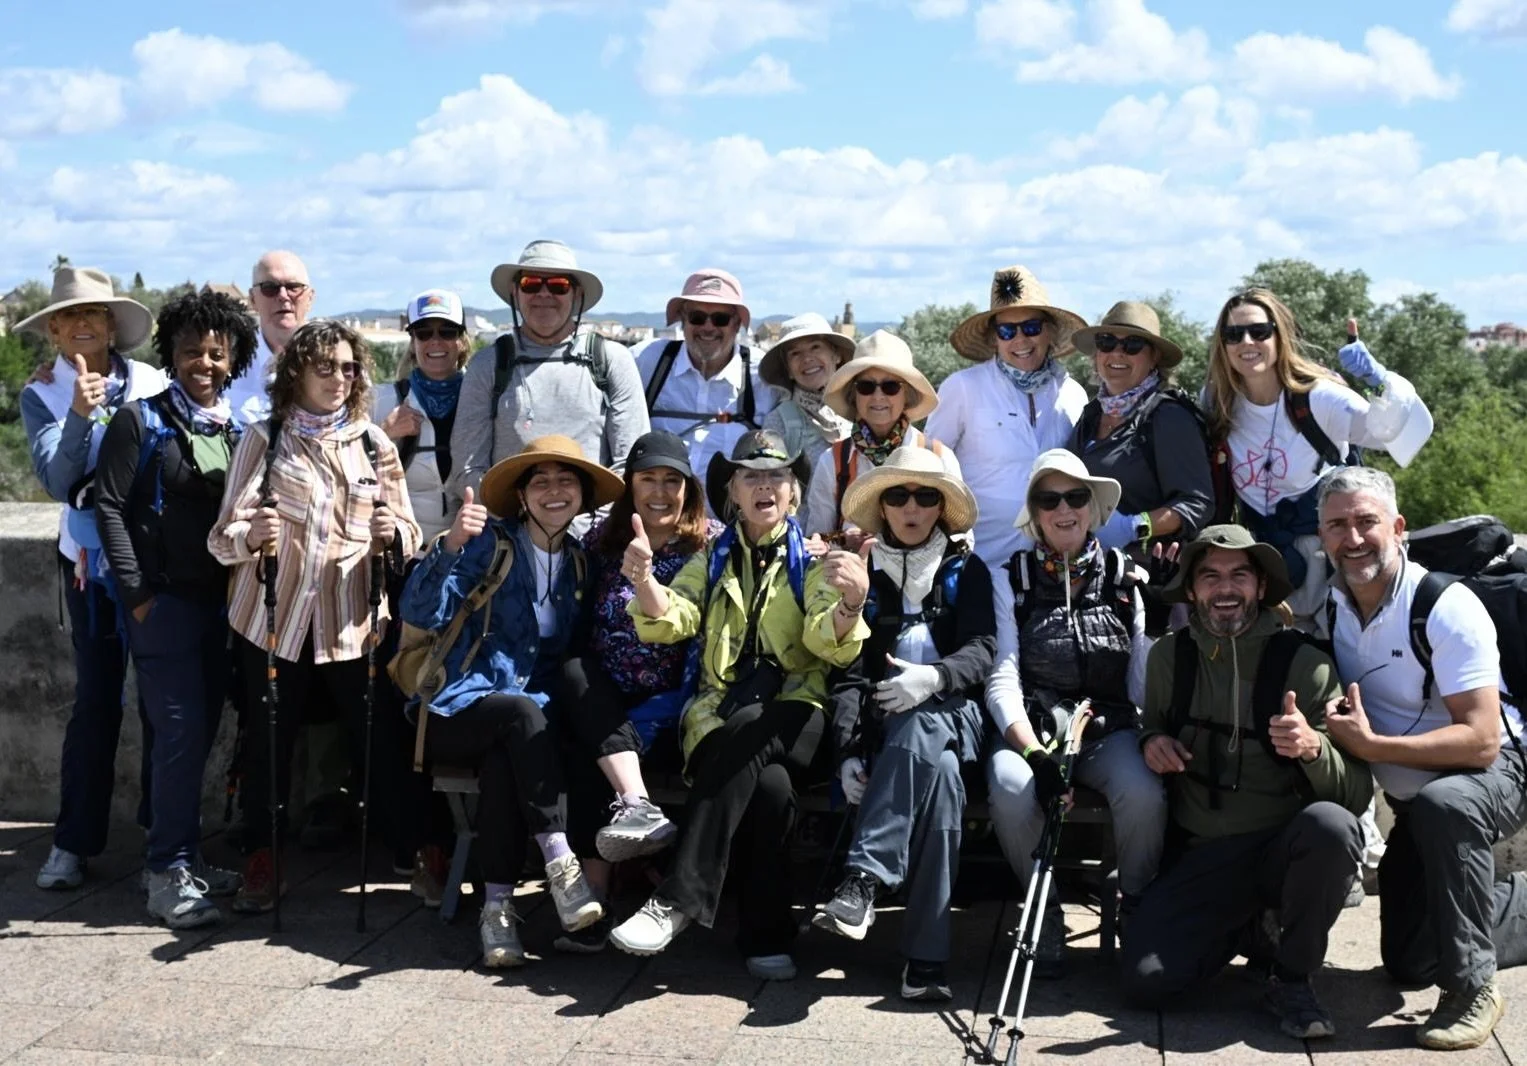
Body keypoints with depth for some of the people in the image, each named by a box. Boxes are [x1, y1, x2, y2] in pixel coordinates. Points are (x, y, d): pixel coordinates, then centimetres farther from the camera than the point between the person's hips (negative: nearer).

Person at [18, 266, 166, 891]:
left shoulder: (152, 384, -1)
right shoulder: (41, 398, 0)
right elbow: (58, 481, -13)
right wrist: (79, 414, -24)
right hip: (92, 561, -1)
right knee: (97, 697, 0)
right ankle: (73, 840, 9)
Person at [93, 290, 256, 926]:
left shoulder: (236, 430, 9)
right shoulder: (141, 421, -6)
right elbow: (109, 507, -8)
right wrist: (138, 594, -12)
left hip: (218, 599, 6)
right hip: (162, 600, -6)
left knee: (202, 730, 11)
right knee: (180, 732, -7)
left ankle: (186, 858, 23)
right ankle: (168, 873, 2)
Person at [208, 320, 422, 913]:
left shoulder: (373, 443, 9)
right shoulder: (264, 439, 4)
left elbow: (408, 536, 9)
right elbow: (223, 536, -3)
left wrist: (393, 532, -14)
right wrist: (250, 535, -26)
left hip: (353, 622, 1)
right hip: (275, 620, -1)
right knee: (269, 743, 0)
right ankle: (260, 865, 13)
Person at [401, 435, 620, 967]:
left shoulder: (581, 564, 14)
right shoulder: (490, 543, 1)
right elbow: (421, 614, -11)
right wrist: (451, 545, -25)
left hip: (533, 715, 2)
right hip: (459, 711, -2)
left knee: (503, 757, -34)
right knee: (521, 711, -36)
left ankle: (499, 906, -33)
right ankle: (560, 862, -38)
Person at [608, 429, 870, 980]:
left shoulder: (815, 558, 12)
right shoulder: (713, 559, 20)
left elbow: (832, 645, -6)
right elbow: (667, 623, 3)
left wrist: (851, 603, -30)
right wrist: (643, 577, -19)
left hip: (794, 721, -1)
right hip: (719, 714, 2)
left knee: (747, 730, -36)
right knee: (769, 786, -32)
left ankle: (679, 899, -35)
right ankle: (766, 936, -26)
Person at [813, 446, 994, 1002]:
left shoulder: (967, 570, 16)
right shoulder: (861, 572, 15)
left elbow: (981, 650, 0)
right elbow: (848, 669, 4)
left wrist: (933, 676, -24)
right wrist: (849, 750, -12)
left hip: (948, 717, 0)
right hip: (880, 723, 0)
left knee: (916, 731, -38)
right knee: (939, 775, -35)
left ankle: (862, 880, -45)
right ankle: (925, 957, -43)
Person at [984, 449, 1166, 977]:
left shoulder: (1125, 578, 10)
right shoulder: (1012, 580, 7)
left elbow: (1145, 676, 3)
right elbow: (1002, 680, -3)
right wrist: (1034, 752, -17)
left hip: (1110, 729, 1)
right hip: (1032, 729, 0)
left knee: (1143, 795, -32)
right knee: (1011, 790, -33)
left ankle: (1137, 908, -2)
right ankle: (1044, 909, -7)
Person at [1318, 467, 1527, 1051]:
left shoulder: (1446, 607, -25)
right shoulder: (1330, 607, -6)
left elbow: (1480, 740, -31)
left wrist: (1369, 744, -33)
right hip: (1413, 800, 7)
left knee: (1441, 804, -42)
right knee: (1409, 964, 11)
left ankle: (1474, 988, -26)